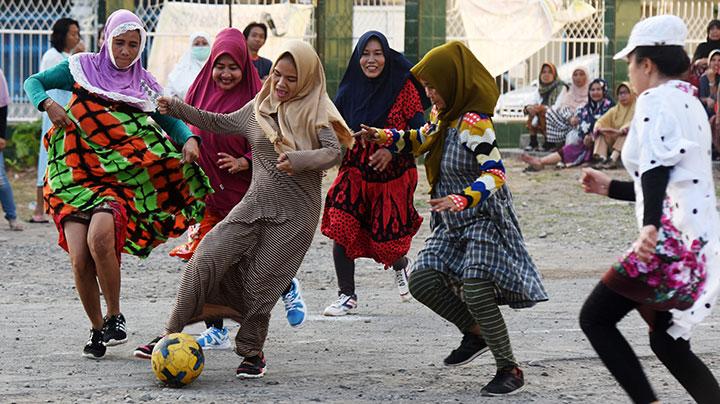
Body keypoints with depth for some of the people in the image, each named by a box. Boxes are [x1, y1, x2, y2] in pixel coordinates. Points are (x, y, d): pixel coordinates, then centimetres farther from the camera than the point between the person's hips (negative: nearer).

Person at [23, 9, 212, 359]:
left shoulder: (144, 87, 12)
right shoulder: (82, 68, 8)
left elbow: (171, 118, 7)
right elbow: (33, 82, 12)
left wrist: (188, 139, -14)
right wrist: (48, 104, -9)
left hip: (118, 178, 0)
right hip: (75, 176, 0)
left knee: (100, 238, -29)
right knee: (80, 259, -13)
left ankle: (114, 316, -10)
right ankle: (97, 330, 9)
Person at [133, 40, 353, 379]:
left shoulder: (315, 113, -2)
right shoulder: (258, 109, 12)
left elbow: (333, 152, -14)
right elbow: (221, 124, 26)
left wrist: (299, 159, -31)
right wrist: (177, 109, 20)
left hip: (295, 217, -4)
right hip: (255, 204, 4)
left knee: (260, 283, -5)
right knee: (206, 259, -10)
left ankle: (252, 352, 18)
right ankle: (171, 334, -2)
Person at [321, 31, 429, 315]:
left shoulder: (403, 87, -7)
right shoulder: (350, 90, 3)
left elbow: (419, 132, -9)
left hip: (392, 174, -3)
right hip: (356, 172, 3)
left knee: (386, 237, 2)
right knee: (341, 230, -11)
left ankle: (400, 265, 39)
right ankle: (347, 295, 1)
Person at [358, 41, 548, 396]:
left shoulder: (474, 123, -20)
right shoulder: (444, 115, 7)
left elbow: (495, 172, -29)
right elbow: (421, 140, 28)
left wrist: (463, 199, -43)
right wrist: (382, 137, 15)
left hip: (484, 219, -9)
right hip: (452, 224, 9)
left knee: (476, 289, -19)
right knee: (422, 280, -2)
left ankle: (509, 370, -6)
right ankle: (475, 333, 18)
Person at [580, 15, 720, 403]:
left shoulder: (656, 100, -8)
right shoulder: (689, 103, 21)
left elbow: (656, 169, -26)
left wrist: (650, 226, -39)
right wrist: (610, 187, 37)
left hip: (671, 238, -10)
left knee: (595, 318, -2)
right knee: (667, 343, 16)